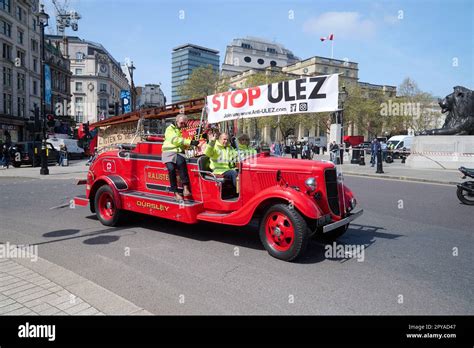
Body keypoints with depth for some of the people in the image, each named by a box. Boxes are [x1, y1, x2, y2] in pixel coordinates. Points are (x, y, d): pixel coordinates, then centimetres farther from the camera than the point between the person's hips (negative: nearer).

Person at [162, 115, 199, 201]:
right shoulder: (170, 129, 4)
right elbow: (175, 140, -15)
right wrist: (190, 142, -24)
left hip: (179, 152, 2)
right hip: (169, 152, -2)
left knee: (181, 162, -33)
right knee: (171, 168, -28)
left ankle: (185, 187, -37)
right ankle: (175, 192, -20)